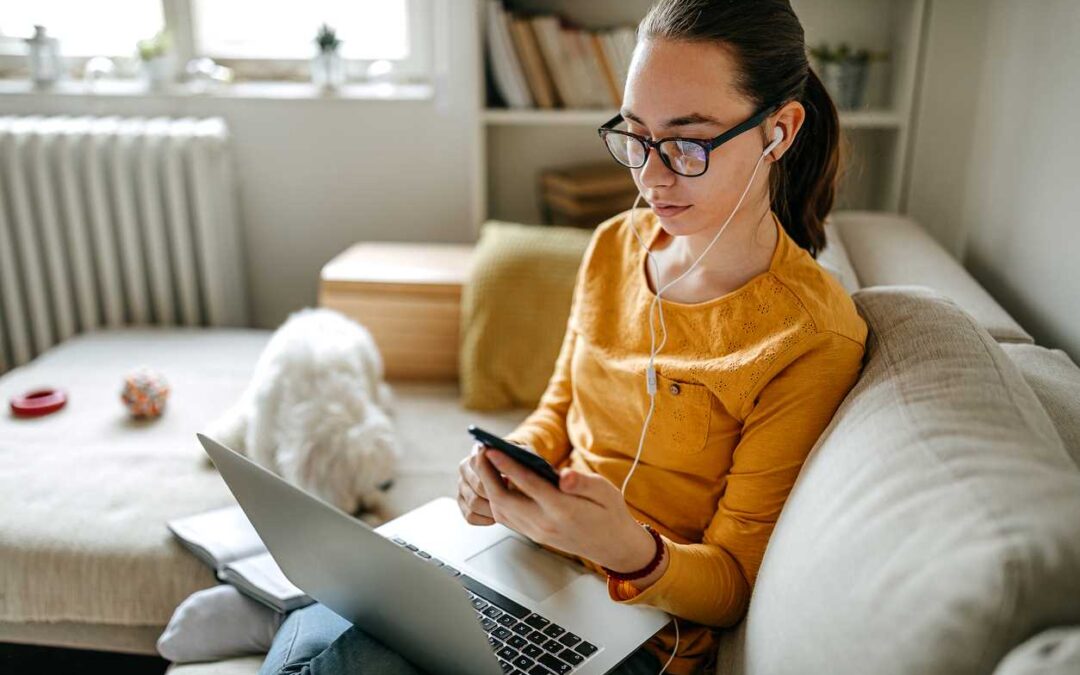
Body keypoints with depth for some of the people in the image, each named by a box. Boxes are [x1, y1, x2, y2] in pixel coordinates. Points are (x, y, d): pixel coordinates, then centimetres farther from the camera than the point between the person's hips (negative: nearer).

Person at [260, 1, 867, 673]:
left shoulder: (814, 339, -18)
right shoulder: (614, 245, 1)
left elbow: (737, 583, -12)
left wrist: (629, 550, -33)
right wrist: (509, 467, -9)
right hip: (526, 554, 5)